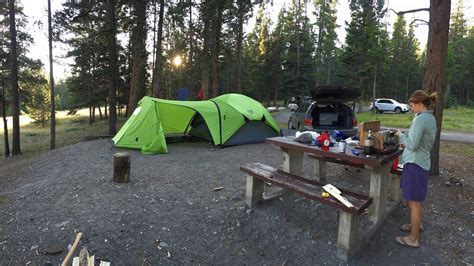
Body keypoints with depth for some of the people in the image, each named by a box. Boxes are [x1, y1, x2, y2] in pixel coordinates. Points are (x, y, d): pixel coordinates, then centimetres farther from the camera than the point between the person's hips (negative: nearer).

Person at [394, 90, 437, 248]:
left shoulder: (420, 119, -18)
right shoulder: (431, 118, 12)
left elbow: (413, 145, -20)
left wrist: (401, 135, -5)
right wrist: (406, 143, 11)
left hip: (415, 163, -10)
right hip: (422, 162, 10)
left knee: (414, 201, 1)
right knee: (409, 198, 25)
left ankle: (413, 239, 12)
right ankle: (417, 224, 43)